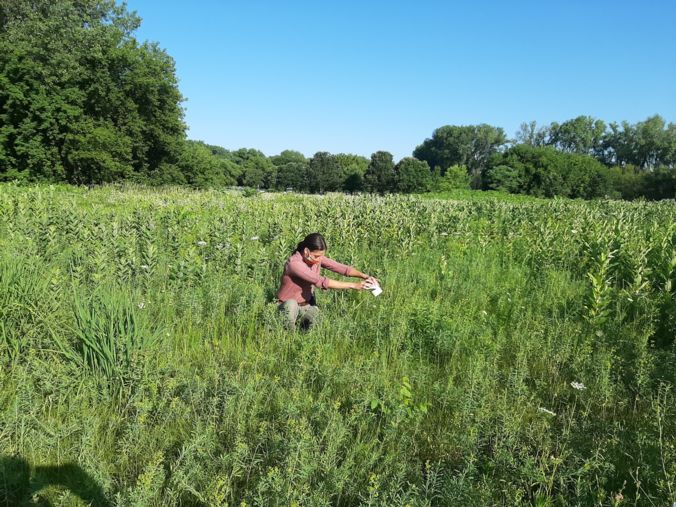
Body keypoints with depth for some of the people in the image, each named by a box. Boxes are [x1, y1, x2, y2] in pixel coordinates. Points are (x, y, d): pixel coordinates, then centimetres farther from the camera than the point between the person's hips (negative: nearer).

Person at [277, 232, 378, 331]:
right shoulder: (294, 263, -30)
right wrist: (354, 285, -38)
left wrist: (364, 276, -32)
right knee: (291, 304, -38)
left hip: (307, 305, 6)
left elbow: (340, 267, -15)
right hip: (288, 306, -6)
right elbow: (322, 282, -36)